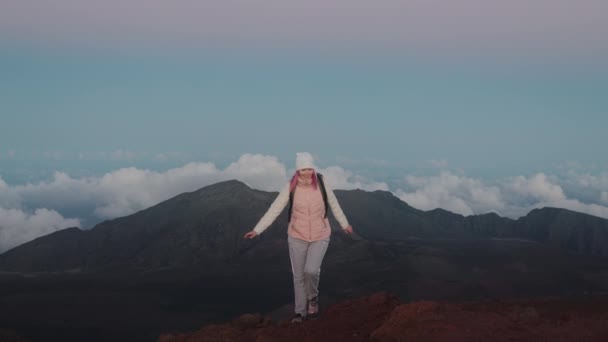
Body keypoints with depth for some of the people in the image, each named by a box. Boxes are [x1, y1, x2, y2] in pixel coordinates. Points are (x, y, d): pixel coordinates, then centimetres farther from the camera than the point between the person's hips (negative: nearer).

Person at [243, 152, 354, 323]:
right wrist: (257, 230, -17)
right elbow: (274, 209, -12)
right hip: (297, 236, 1)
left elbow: (333, 204, 2)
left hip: (320, 236, -1)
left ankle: (313, 296, 12)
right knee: (298, 275, 8)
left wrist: (344, 224, 14)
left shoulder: (321, 182, -13)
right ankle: (300, 312, 27)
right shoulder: (291, 187, -15)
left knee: (311, 270, -20)